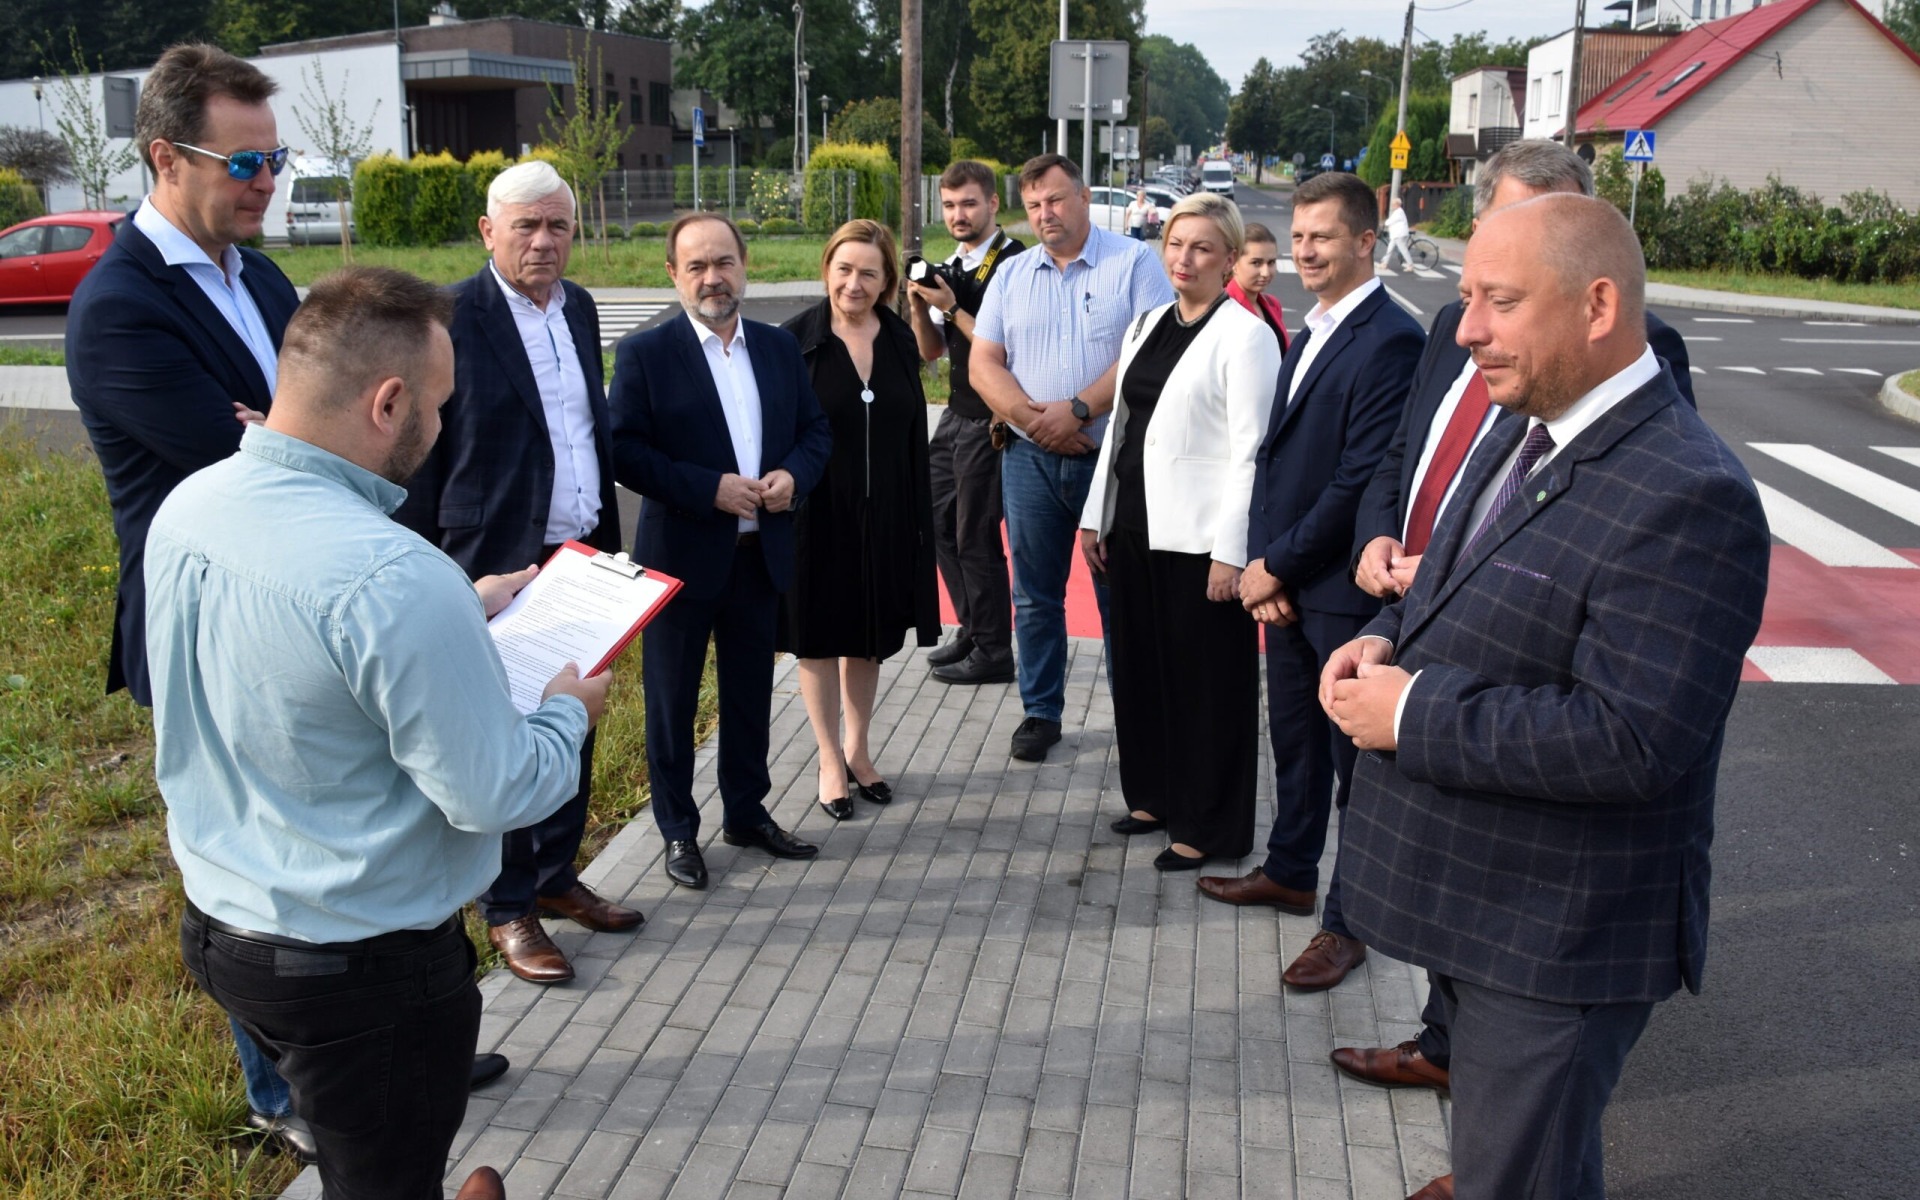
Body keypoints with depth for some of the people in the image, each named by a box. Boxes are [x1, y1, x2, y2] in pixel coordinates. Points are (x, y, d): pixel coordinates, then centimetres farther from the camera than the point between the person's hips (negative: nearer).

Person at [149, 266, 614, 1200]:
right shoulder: (394, 577, -33)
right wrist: (568, 713, -7)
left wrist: (458, 612, 12)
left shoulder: (183, 510, -6)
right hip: (363, 967, -8)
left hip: (216, 922, 8)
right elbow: (494, 796, -25)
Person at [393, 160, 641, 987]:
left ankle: (556, 877, 32)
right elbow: (417, 455, -9)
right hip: (499, 563, -7)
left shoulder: (580, 307, 9)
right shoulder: (451, 317, -12)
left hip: (581, 556, 7)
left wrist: (608, 537, 15)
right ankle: (509, 909, 19)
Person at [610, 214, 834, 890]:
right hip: (681, 556, -4)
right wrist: (710, 489, -20)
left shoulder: (779, 347, 7)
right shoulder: (644, 354, -7)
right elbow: (624, 451, -13)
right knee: (672, 700, 7)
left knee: (751, 693, 16)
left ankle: (747, 813, 33)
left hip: (760, 552, 4)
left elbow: (815, 429, 11)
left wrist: (794, 475, -10)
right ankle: (678, 831, 22)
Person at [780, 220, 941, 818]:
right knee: (820, 637, 8)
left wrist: (919, 517, 3)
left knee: (870, 636, 15)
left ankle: (858, 749, 33)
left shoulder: (899, 339, 2)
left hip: (884, 516, 4)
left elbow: (914, 432, 6)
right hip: (816, 515, -3)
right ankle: (831, 760, 23)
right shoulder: (796, 339, -9)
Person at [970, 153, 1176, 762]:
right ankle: (1040, 712, 23)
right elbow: (984, 363, 5)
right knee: (1035, 595, 10)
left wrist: (1079, 410, -18)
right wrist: (1031, 418, -12)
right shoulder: (1011, 276, 11)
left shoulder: (1133, 263, -2)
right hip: (1030, 458, 4)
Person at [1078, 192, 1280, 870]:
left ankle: (1209, 827, 16)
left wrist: (1231, 552, -18)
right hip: (1134, 526, 7)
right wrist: (1096, 516, 12)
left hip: (1198, 536, -7)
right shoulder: (1147, 326, 13)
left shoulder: (1244, 335, -9)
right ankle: (1156, 795, 33)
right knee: (1141, 665, 15)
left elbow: (1251, 450, -14)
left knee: (1205, 679, 2)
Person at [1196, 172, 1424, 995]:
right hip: (1286, 586, 8)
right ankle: (1290, 872, 38)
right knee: (1293, 739, 21)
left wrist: (1278, 566, -14)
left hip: (1346, 590, -8)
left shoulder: (1390, 341, -16)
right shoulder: (1306, 340, 14)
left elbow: (1362, 478, -21)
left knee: (1356, 757, 5)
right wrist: (1265, 566, -1)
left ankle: (1348, 919, 18)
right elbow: (1274, 457, 11)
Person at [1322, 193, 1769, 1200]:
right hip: (1475, 892, 9)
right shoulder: (1522, 431, 5)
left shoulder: (1686, 497, -26)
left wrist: (1414, 716, -24)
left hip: (1557, 936, -8)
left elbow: (1633, 742, -31)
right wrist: (1390, 637, -4)